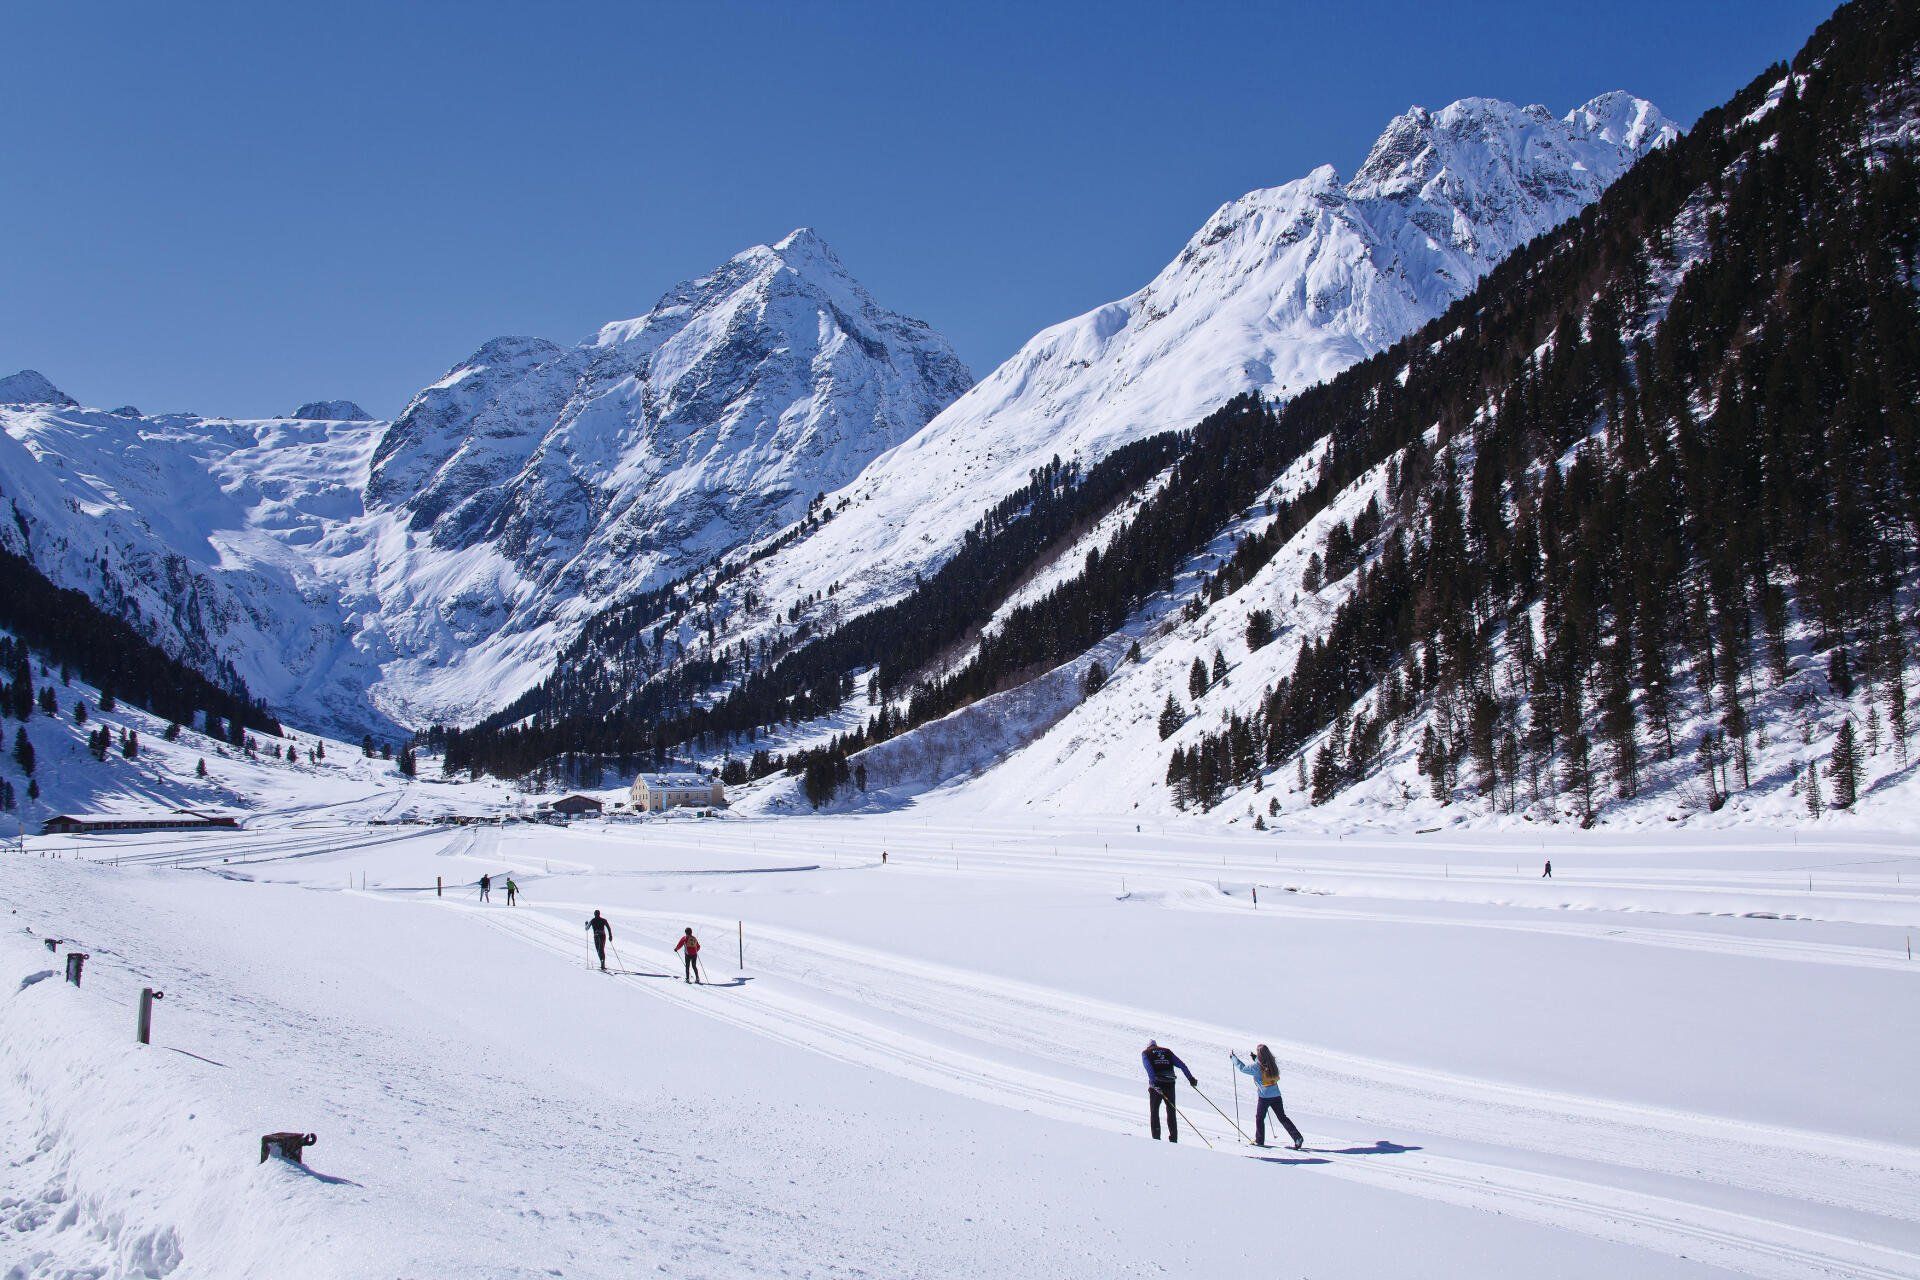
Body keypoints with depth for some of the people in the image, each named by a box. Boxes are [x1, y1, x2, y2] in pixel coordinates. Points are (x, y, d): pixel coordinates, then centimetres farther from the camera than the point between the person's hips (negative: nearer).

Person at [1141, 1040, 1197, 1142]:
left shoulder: (1145, 1053, 11)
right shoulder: (1167, 1051, 19)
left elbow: (1149, 1067, -9)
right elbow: (1181, 1065, 9)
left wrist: (1153, 1082, -21)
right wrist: (1191, 1078, 4)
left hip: (1156, 1085, -2)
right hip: (1170, 1084, 2)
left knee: (1154, 1111, 10)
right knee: (1171, 1112, 13)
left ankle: (1156, 1139, 2)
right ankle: (1173, 1139, 9)